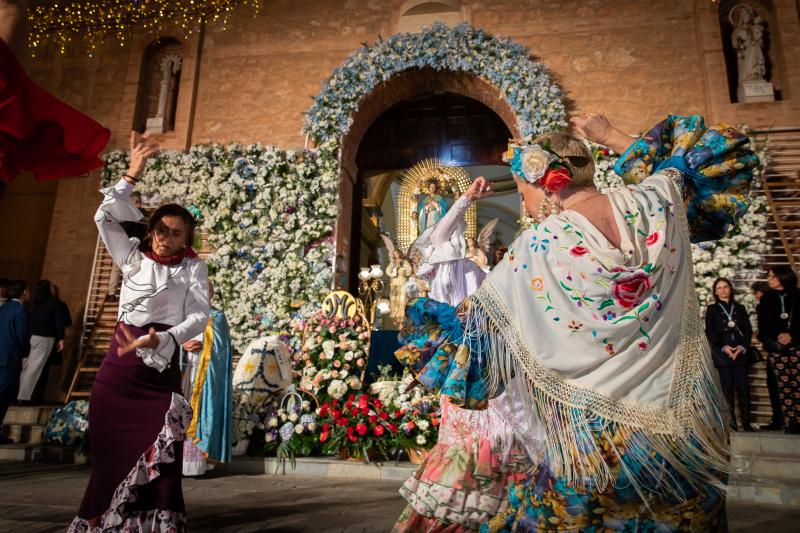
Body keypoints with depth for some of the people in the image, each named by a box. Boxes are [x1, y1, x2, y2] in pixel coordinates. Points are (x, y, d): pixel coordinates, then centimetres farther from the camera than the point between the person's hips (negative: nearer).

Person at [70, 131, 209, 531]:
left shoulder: (193, 268, 4)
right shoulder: (133, 258, 12)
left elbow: (199, 316, -7)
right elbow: (105, 217, 3)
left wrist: (160, 339, -23)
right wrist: (133, 174, -5)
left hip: (162, 366, -2)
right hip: (118, 363, 3)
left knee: (157, 455, -3)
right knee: (110, 451, 8)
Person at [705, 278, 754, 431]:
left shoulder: (740, 308, 18)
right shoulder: (712, 309, 11)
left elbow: (748, 329, 9)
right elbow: (710, 332, 2)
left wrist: (742, 346, -8)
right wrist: (724, 347, -12)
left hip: (741, 352, 2)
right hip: (722, 353, -1)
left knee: (743, 387, -5)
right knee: (727, 388, -4)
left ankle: (746, 422, -1)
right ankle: (731, 423, -1)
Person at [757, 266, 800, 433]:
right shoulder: (766, 299, 15)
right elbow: (764, 322, 6)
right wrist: (779, 335, -10)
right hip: (775, 347, 2)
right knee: (780, 385, -4)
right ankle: (781, 421, -2)